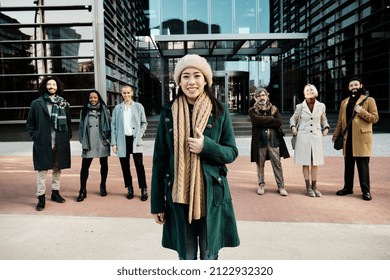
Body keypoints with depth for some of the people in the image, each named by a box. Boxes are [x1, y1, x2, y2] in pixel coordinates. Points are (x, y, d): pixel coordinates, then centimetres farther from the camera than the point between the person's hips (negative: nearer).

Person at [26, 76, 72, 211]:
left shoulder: (63, 103, 7)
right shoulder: (37, 103, 1)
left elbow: (68, 122, 13)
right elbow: (29, 122, 6)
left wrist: (68, 136, 4)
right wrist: (35, 135, -2)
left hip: (60, 143, 3)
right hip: (43, 143, -3)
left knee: (57, 168, 12)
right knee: (42, 170, 0)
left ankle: (55, 192, 25)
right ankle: (41, 197, 8)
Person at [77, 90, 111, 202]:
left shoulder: (103, 110, 5)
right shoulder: (84, 111, 8)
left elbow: (109, 125, 4)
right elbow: (81, 127, 9)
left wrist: (108, 138, -4)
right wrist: (82, 140, 1)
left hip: (102, 142, 1)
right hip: (89, 143, 0)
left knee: (104, 164, 10)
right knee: (85, 166, -7)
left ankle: (103, 186, 27)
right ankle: (82, 191, 0)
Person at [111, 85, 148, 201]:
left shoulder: (138, 106, 4)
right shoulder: (117, 108, 6)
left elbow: (144, 123, 7)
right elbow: (113, 126, 6)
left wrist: (139, 135, -6)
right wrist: (114, 143, 0)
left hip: (135, 139, -2)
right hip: (122, 140, 2)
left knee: (139, 164, -5)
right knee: (125, 165, 6)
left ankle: (144, 189, 3)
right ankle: (129, 189, 19)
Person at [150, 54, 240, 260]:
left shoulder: (220, 112, -2)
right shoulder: (168, 113, -1)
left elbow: (232, 153, 1)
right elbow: (159, 159, 1)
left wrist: (207, 146, -20)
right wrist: (157, 203, 1)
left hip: (211, 195, 0)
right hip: (179, 196, 1)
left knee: (210, 256, 13)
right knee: (186, 257, 13)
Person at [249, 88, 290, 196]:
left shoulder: (274, 109, 11)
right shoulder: (253, 110, 6)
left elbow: (279, 122, -4)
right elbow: (256, 120, -15)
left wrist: (263, 122, -10)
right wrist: (271, 118, -8)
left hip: (274, 139, 1)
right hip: (259, 140, -1)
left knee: (277, 163, 0)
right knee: (260, 163, 6)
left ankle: (281, 186, 6)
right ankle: (261, 185, 18)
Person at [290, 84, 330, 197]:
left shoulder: (321, 106, 5)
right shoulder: (300, 107, 1)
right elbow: (293, 119, 15)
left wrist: (326, 128, 5)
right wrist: (293, 127, -2)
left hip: (316, 136, 2)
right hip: (303, 136, -2)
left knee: (315, 163, 5)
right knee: (305, 163, 1)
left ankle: (314, 187, 14)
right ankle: (308, 188, 10)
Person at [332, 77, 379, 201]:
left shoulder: (369, 100, 3)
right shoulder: (344, 102, 16)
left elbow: (375, 118, -4)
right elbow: (340, 121, 17)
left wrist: (361, 111, -17)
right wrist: (336, 136, 11)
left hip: (362, 138, -4)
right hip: (348, 139, 5)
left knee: (363, 165, -3)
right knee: (348, 165, 10)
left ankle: (366, 191, 4)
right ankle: (348, 187, 20)